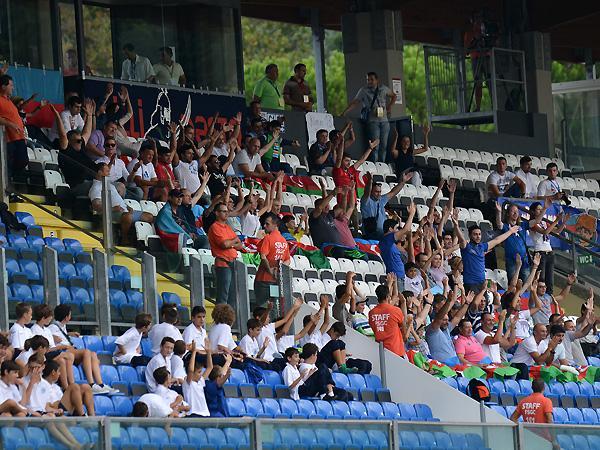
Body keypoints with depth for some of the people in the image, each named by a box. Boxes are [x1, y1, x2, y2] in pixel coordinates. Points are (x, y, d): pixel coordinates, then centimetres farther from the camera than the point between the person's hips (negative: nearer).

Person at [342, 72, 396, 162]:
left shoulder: (383, 88, 9)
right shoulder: (364, 90, 0)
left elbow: (393, 95, 26)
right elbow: (354, 103, -4)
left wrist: (389, 106, 12)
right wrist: (344, 112, -14)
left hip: (384, 120, 4)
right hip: (372, 121, -4)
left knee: (384, 145, 3)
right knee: (375, 145, -12)